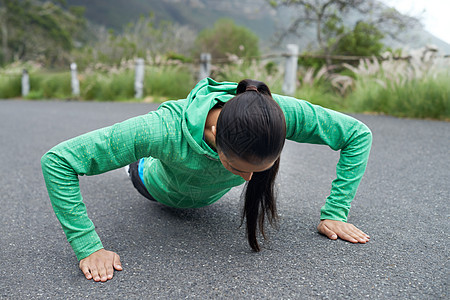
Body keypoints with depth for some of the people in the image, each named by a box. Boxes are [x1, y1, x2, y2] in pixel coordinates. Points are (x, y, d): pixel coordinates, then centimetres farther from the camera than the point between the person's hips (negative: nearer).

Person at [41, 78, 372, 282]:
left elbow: (359, 134, -26)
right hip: (165, 190, -2)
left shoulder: (283, 114, -43)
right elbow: (58, 160, -43)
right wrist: (88, 246, -46)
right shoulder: (165, 129, -50)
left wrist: (335, 213, -29)